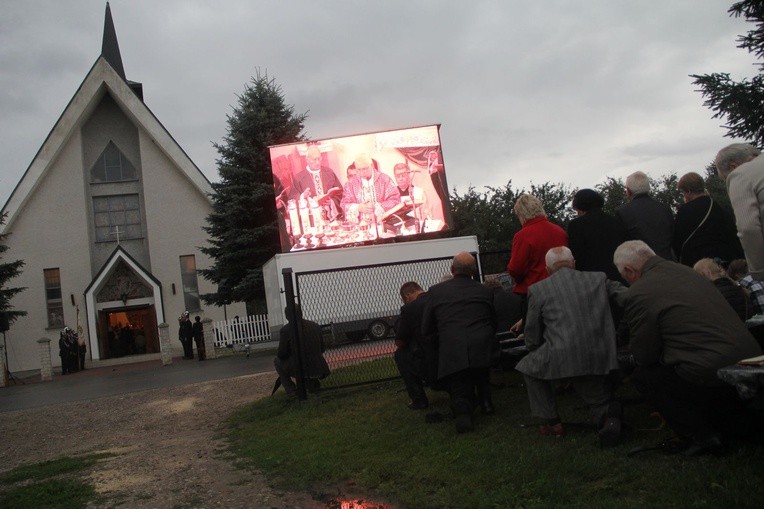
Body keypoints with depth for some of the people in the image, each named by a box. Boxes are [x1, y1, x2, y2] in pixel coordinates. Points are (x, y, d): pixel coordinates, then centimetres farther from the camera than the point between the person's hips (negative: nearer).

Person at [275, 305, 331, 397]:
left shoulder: (285, 330, -8)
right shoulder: (316, 326, 5)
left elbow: (281, 354, -5)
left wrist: (278, 352, 19)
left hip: (299, 370, -4)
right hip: (318, 370, 5)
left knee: (277, 361, 24)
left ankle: (291, 390, 13)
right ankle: (313, 382, 17)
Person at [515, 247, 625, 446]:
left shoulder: (537, 290, 5)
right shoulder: (599, 279, 12)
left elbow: (532, 340, 10)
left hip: (561, 359, -3)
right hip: (600, 361, 3)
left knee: (527, 367, 27)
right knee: (601, 401, 28)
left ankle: (552, 422, 24)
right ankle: (608, 417, -7)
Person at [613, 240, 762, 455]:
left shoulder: (637, 295, -9)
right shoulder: (688, 271, 15)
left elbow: (643, 355, 1)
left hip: (712, 376, -8)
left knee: (641, 375, 10)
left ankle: (700, 436, 5)